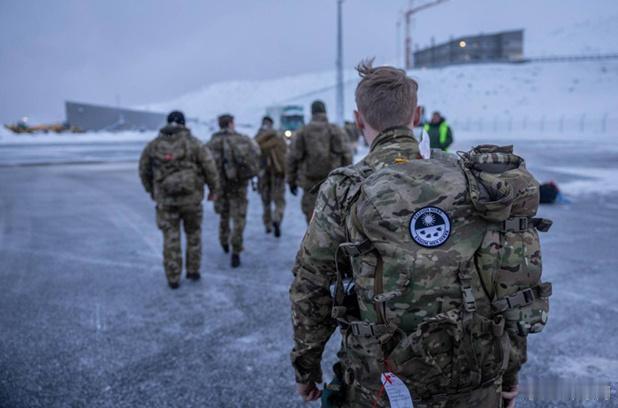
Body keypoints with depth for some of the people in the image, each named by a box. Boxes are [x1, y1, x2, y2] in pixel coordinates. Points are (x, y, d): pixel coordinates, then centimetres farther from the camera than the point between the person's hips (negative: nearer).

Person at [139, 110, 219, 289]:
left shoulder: (154, 145, 3)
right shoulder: (194, 143, -5)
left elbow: (144, 169, 11)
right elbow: (210, 167, -8)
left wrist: (151, 190, 26)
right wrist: (214, 189, 6)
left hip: (165, 198, 1)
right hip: (191, 197, -1)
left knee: (171, 238, 6)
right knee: (193, 233, 18)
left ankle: (173, 278, 8)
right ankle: (193, 271, 22)